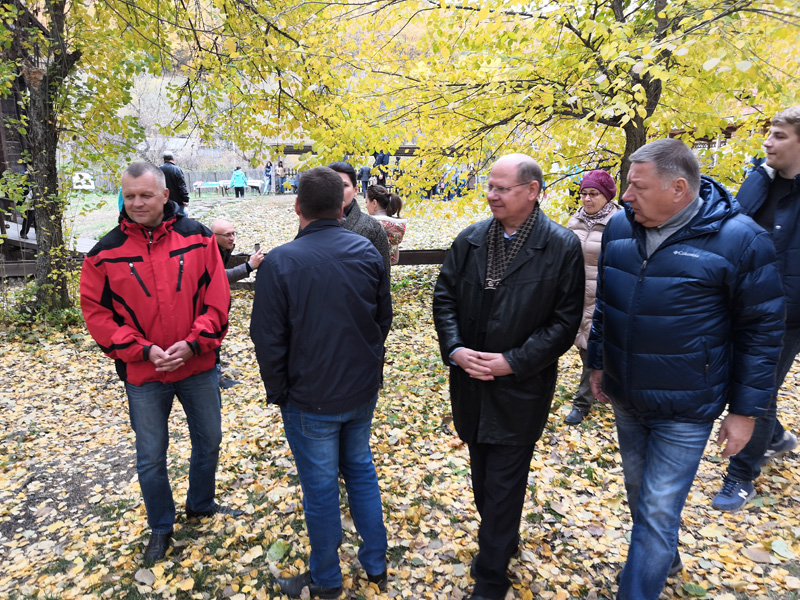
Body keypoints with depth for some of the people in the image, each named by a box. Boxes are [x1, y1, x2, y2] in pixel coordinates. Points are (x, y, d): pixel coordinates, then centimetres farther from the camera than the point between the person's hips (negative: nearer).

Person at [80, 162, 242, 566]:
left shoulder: (197, 237, -5)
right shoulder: (106, 252, -6)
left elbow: (217, 297, -7)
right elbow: (96, 313, -6)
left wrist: (193, 342, -17)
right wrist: (143, 350, -15)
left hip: (198, 366, 1)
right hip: (143, 374, -1)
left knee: (208, 441, 18)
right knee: (150, 456, 13)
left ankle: (201, 504, 45)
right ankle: (160, 527, 37)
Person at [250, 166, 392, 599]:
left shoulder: (280, 262, -18)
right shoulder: (367, 251, -6)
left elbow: (269, 340, -13)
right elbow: (384, 319, 5)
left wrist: (278, 392, 2)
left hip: (311, 398, -4)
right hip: (363, 390, 4)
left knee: (321, 486, 12)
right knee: (360, 468, 23)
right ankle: (376, 565, 37)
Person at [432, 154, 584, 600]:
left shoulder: (562, 247, -11)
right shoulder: (470, 240, 0)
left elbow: (565, 321, -12)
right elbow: (445, 297, 3)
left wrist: (513, 361, -19)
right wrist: (454, 349, -12)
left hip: (520, 390, -4)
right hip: (471, 383, 5)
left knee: (503, 485, 6)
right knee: (483, 476, 21)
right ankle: (504, 541, 47)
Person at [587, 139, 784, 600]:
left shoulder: (739, 239, -17)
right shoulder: (620, 227, -2)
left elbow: (762, 331, -9)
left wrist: (745, 409, -7)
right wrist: (598, 363, 14)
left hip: (685, 408, -6)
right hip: (625, 397, 6)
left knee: (658, 512, 2)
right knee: (638, 488, 23)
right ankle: (665, 559, 51)